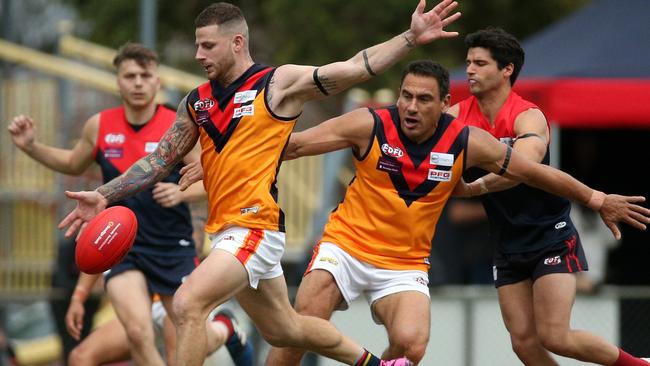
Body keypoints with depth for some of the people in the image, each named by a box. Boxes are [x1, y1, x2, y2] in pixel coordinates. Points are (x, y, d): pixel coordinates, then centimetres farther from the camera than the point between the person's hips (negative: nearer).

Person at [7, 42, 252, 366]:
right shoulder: (99, 126, 0)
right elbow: (74, 164, 20)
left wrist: (180, 192, -25)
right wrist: (31, 146, 6)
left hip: (174, 247, -1)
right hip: (121, 247, 1)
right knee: (138, 333, -23)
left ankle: (224, 331, 40)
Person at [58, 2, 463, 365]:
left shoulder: (279, 84, -5)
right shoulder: (197, 101, 12)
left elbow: (355, 68, -11)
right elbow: (161, 159, 17)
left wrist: (410, 39, -21)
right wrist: (104, 196, 8)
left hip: (256, 228, -8)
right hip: (225, 230, 8)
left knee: (188, 303, -23)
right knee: (283, 329, 20)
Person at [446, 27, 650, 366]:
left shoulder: (529, 118, -18)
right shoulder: (459, 115, -1)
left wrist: (474, 186, -47)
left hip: (551, 239, -5)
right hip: (507, 246, 6)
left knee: (554, 336, -12)